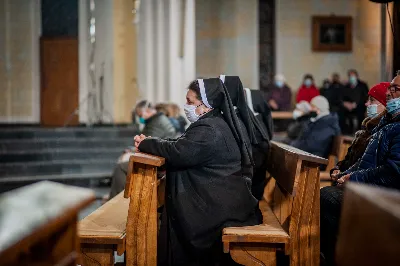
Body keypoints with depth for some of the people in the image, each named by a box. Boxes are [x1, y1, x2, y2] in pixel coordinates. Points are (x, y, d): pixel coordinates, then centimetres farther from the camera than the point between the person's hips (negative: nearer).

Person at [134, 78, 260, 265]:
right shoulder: (215, 124, 13)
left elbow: (179, 153, -27)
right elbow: (182, 146, 13)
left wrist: (146, 144, -13)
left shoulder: (209, 130, -19)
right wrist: (152, 143, -1)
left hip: (220, 203, -9)